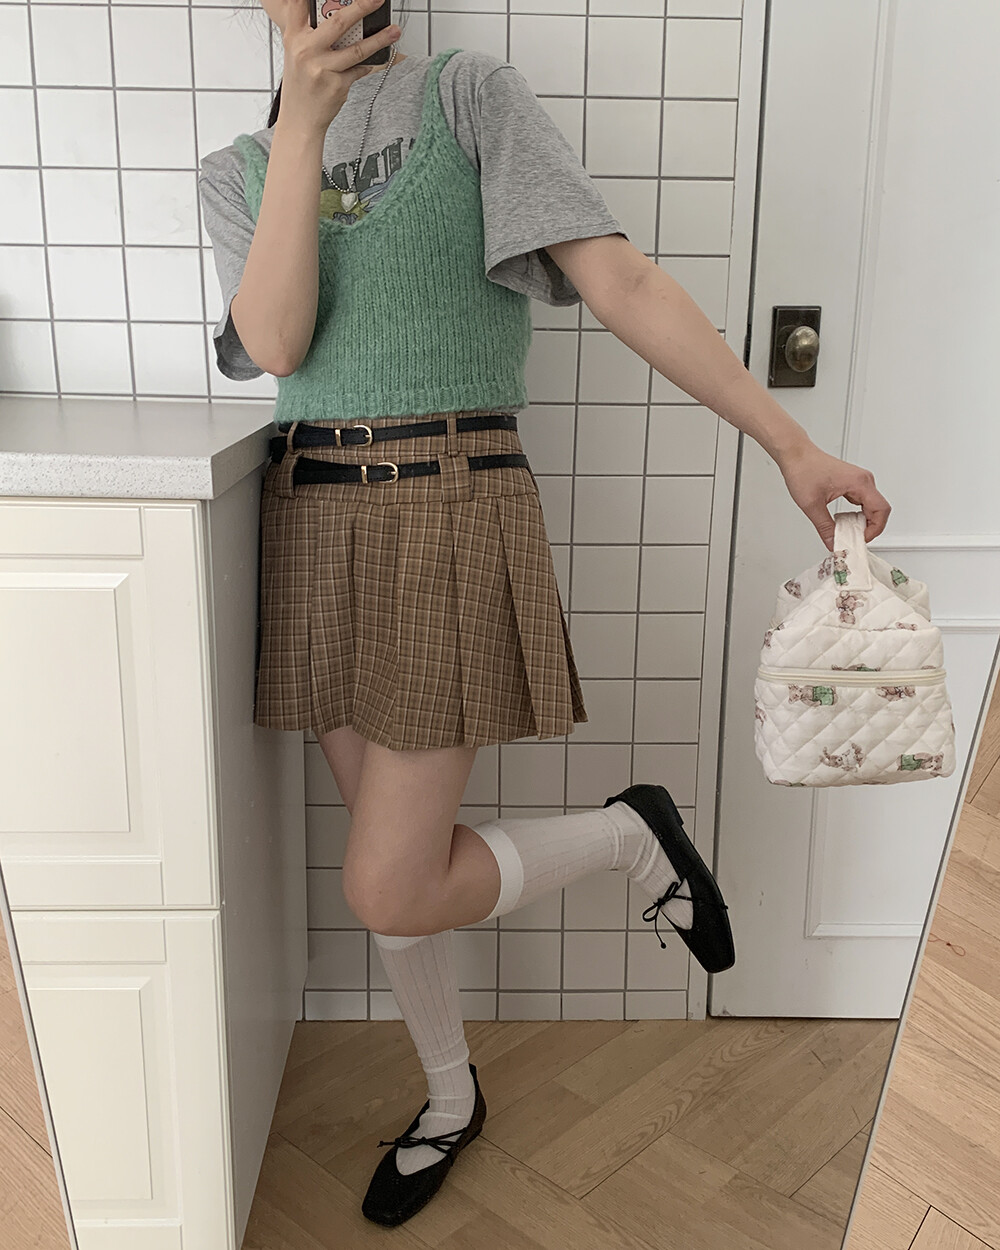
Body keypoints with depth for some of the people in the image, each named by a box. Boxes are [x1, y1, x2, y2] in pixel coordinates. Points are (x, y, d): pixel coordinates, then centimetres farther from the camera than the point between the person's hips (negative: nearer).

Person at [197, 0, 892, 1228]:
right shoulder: (236, 170, 13)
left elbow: (621, 282, -7)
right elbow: (275, 343, -6)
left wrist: (793, 447, -13)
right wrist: (304, 119, -15)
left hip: (449, 521, -5)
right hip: (309, 524, 5)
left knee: (391, 892, -6)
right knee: (389, 857, 15)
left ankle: (626, 832, 20)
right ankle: (451, 1101, 40)